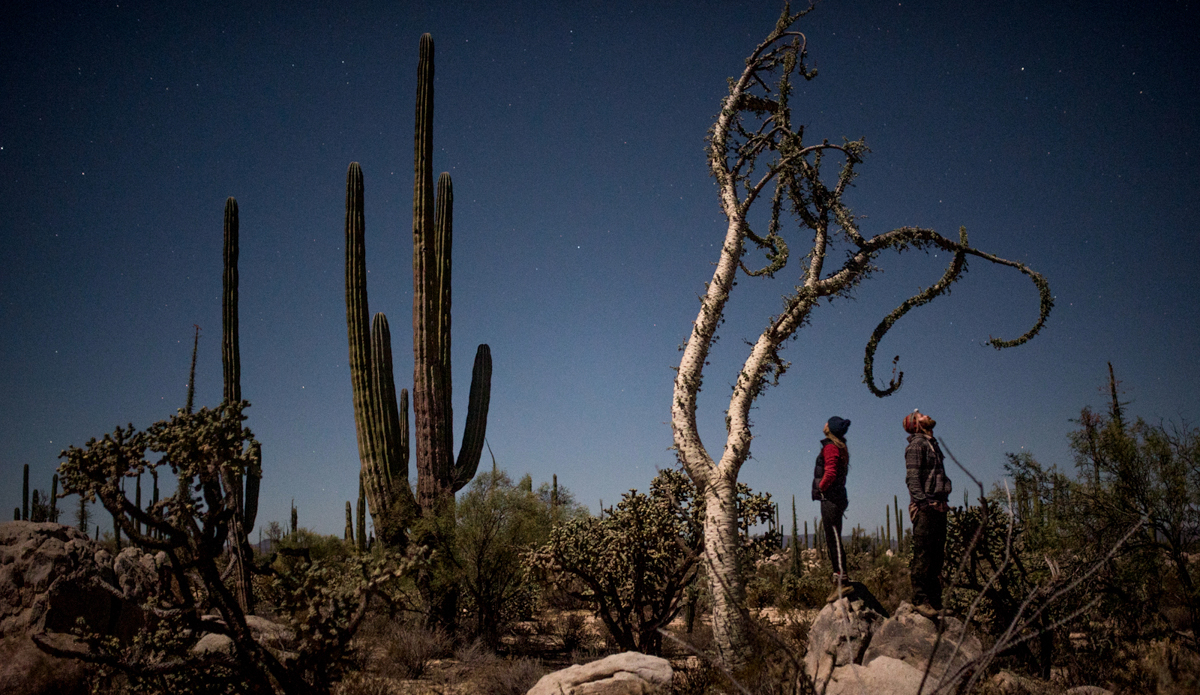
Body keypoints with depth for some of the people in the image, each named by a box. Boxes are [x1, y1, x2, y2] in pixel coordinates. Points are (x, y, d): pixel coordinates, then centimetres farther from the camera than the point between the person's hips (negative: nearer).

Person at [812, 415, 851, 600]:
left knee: (834, 540, -11)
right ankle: (840, 579, 12)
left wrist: (821, 488, -8)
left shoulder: (830, 447, -11)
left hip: (830, 498, -10)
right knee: (832, 541, 11)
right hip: (836, 498, 10)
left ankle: (842, 580, -13)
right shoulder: (840, 448, 19)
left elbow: (830, 473, -20)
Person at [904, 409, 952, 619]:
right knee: (923, 555, -8)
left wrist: (943, 503, 16)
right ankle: (920, 600, -5)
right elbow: (912, 478, -15)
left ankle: (934, 600, 18)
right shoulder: (917, 445, -6)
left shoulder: (932, 444, 22)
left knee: (937, 555, 11)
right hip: (925, 509, -9)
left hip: (938, 508, 9)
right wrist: (924, 502, -24)